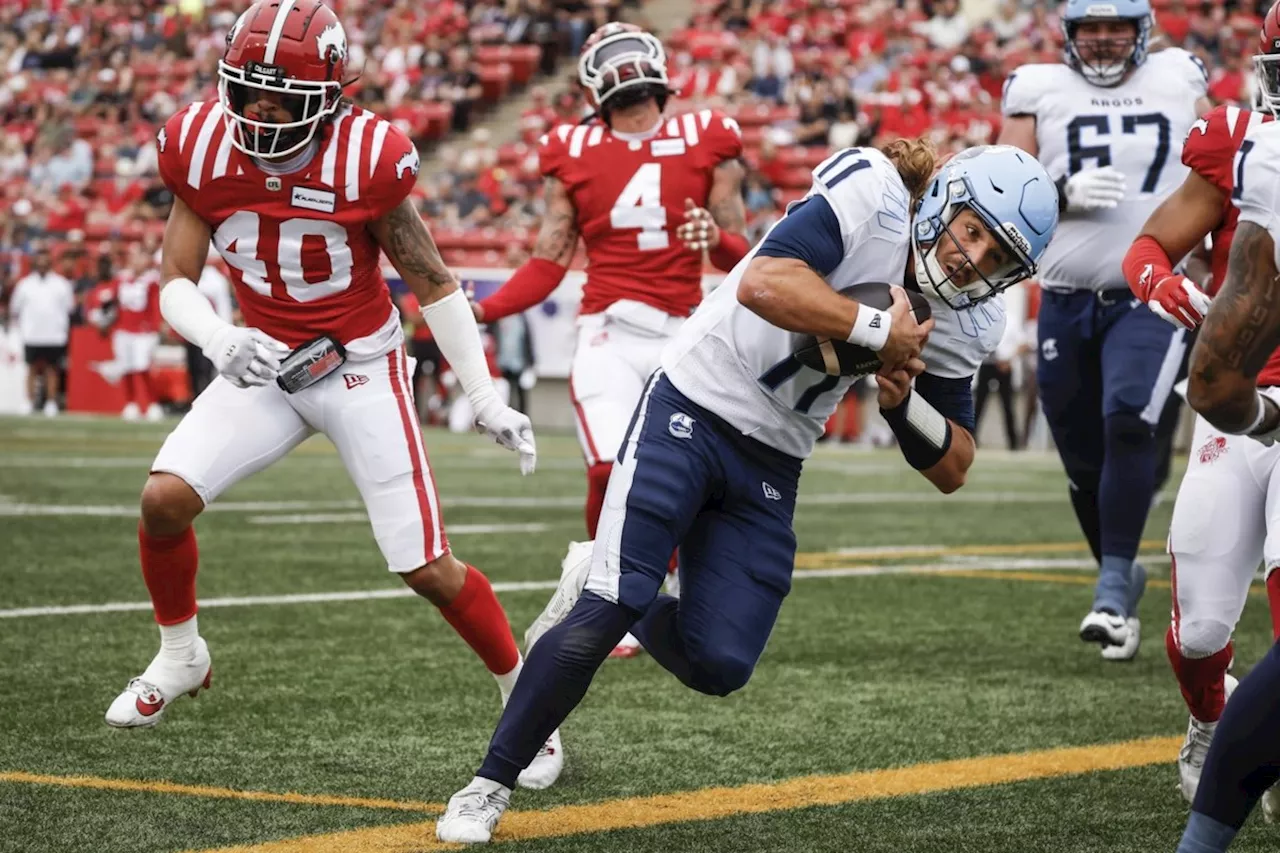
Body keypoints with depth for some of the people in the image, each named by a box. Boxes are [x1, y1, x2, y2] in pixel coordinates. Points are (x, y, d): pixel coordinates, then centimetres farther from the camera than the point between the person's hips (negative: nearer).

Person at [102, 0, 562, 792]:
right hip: (265, 364, 3)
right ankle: (179, 656, 12)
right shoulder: (201, 149, -11)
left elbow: (434, 284, -9)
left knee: (428, 568, -6)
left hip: (362, 369, -3)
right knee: (165, 498, -15)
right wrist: (219, 340, -26)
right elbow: (176, 283, -4)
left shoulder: (368, 158, -20)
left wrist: (487, 399, -7)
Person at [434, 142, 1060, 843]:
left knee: (718, 665, -5)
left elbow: (952, 469, 6)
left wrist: (904, 401, -13)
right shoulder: (871, 193, -19)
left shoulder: (962, 325, -1)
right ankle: (488, 786, -1)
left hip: (770, 471, 6)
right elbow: (763, 285, -34)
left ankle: (603, 588, 25)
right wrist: (879, 330, -29)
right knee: (608, 610, -16)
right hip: (692, 412, -6)